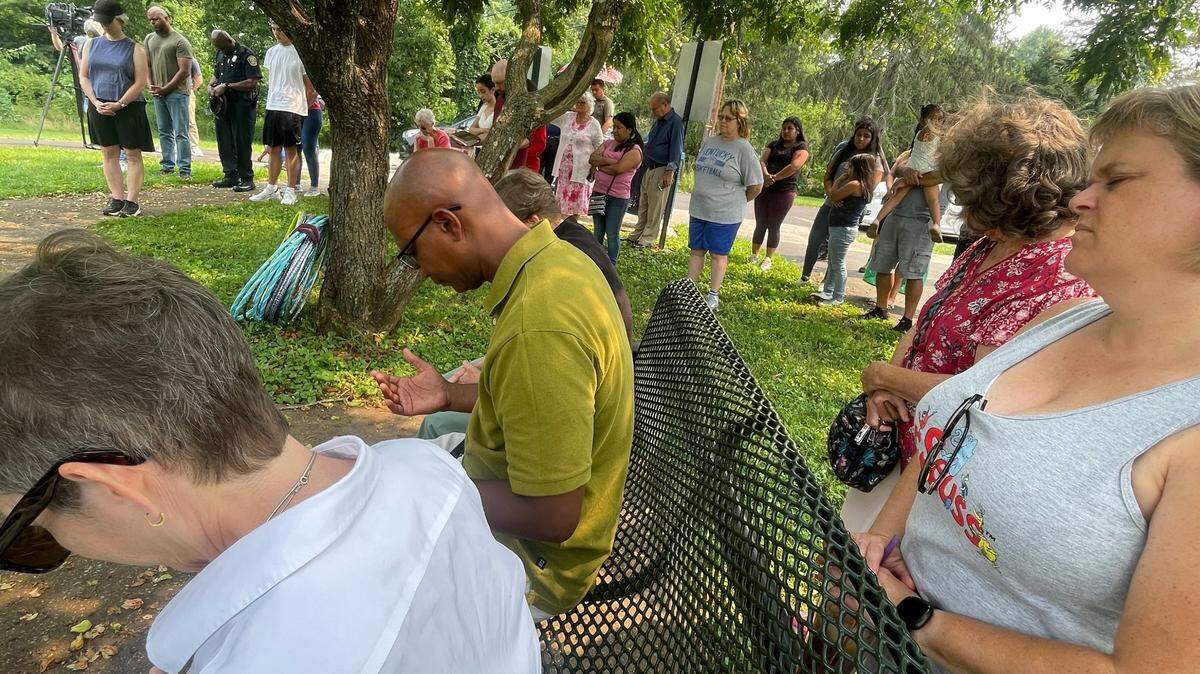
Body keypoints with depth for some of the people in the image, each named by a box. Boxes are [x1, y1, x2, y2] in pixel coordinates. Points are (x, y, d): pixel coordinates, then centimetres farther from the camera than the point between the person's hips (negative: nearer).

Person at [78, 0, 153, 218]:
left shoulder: (135, 49, 0)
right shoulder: (91, 45, 11)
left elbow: (140, 82, -7)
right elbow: (84, 77, 10)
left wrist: (119, 104, -13)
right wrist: (96, 103, -5)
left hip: (129, 108, -4)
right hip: (100, 107, 4)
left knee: (132, 154, -4)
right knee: (109, 153, 5)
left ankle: (131, 201, -2)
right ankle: (116, 199, 9)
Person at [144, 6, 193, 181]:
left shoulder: (180, 41, -5)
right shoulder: (149, 39, 14)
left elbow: (184, 71, -11)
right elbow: (147, 65, 17)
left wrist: (165, 89, -11)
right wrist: (150, 86, 1)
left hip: (176, 93, -6)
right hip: (158, 94, 6)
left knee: (180, 133, -6)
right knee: (164, 132, 10)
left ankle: (185, 169, -4)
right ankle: (168, 165, 17)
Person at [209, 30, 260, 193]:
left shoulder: (246, 54, -9)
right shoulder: (220, 54, 16)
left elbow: (252, 82, -17)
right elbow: (216, 74, 28)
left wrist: (227, 86, -16)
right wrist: (211, 85, 6)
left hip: (242, 105, -8)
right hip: (224, 104, 8)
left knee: (242, 142, -6)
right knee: (224, 140, 9)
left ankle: (247, 179, 1)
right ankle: (231, 176, 18)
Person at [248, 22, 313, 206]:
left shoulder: (300, 52, -5)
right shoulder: (272, 52, 13)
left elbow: (311, 87, -3)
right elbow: (270, 81, 21)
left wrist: (303, 107, 2)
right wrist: (272, 100, 16)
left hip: (293, 108, -6)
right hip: (273, 107, 6)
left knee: (291, 149, -3)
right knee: (274, 148, 9)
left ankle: (291, 190, 5)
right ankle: (271, 188, 17)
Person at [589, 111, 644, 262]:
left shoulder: (634, 151, -8)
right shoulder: (609, 143, 12)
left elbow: (618, 169, -21)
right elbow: (593, 158, -1)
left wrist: (600, 163, -7)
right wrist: (610, 161, -15)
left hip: (617, 198, -6)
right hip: (598, 193, 6)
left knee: (612, 234, 1)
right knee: (597, 232, 14)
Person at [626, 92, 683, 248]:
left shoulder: (676, 122, -10)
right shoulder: (658, 121, 17)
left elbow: (676, 149, -16)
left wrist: (670, 172, -21)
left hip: (661, 170, -9)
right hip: (649, 168, 9)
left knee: (655, 207, -3)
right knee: (643, 204, 12)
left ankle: (648, 238, 3)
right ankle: (638, 233, 21)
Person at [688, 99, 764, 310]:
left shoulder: (745, 150, -13)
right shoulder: (708, 142, 6)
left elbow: (756, 186, -9)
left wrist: (735, 203, 2)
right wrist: (703, 195, 14)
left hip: (724, 215, -6)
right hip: (698, 210, 6)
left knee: (718, 254, 5)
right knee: (697, 251, 12)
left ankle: (714, 295, 16)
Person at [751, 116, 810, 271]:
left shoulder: (801, 147, 0)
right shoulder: (774, 145, 13)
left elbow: (794, 166, -16)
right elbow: (762, 160, -3)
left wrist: (774, 178, -21)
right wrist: (766, 175, -23)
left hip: (784, 191, -4)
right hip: (764, 189, 4)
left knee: (774, 226, 1)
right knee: (760, 224, 6)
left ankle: (767, 259, 10)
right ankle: (754, 255, 16)